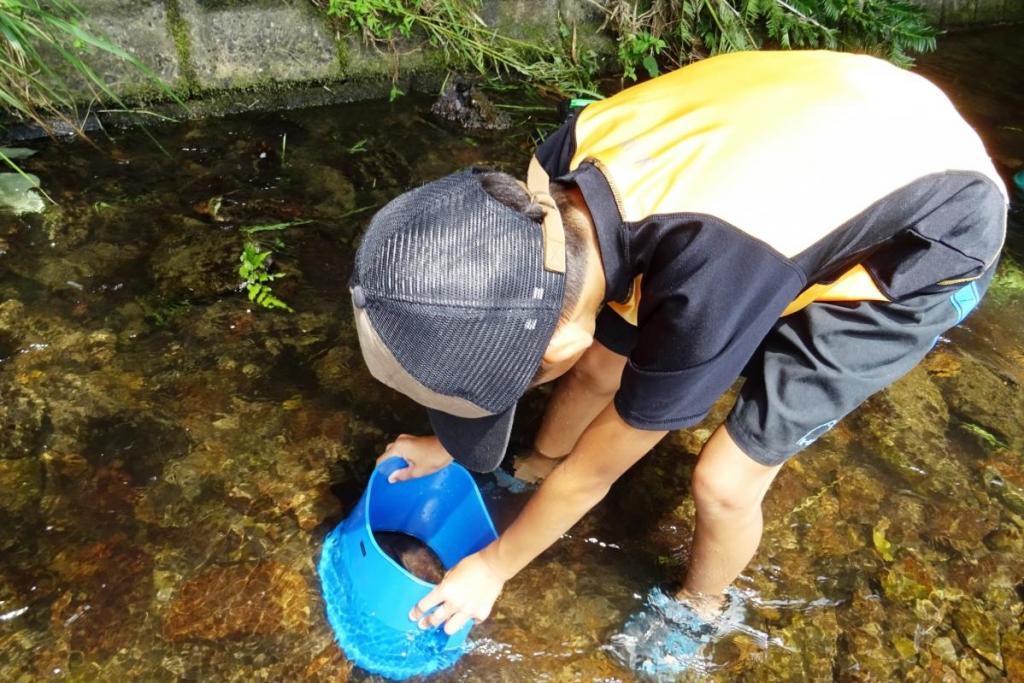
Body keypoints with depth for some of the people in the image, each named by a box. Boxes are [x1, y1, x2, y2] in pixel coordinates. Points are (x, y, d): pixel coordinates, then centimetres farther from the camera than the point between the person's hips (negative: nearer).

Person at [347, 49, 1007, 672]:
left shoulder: (708, 293, -42)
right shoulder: (567, 166, -24)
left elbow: (595, 472, -23)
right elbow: (549, 330, -4)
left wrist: (492, 568, -5)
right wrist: (449, 444, 7)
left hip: (928, 240, -5)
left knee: (725, 479, -6)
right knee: (602, 367, 4)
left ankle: (698, 606, 28)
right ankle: (533, 477, 35)